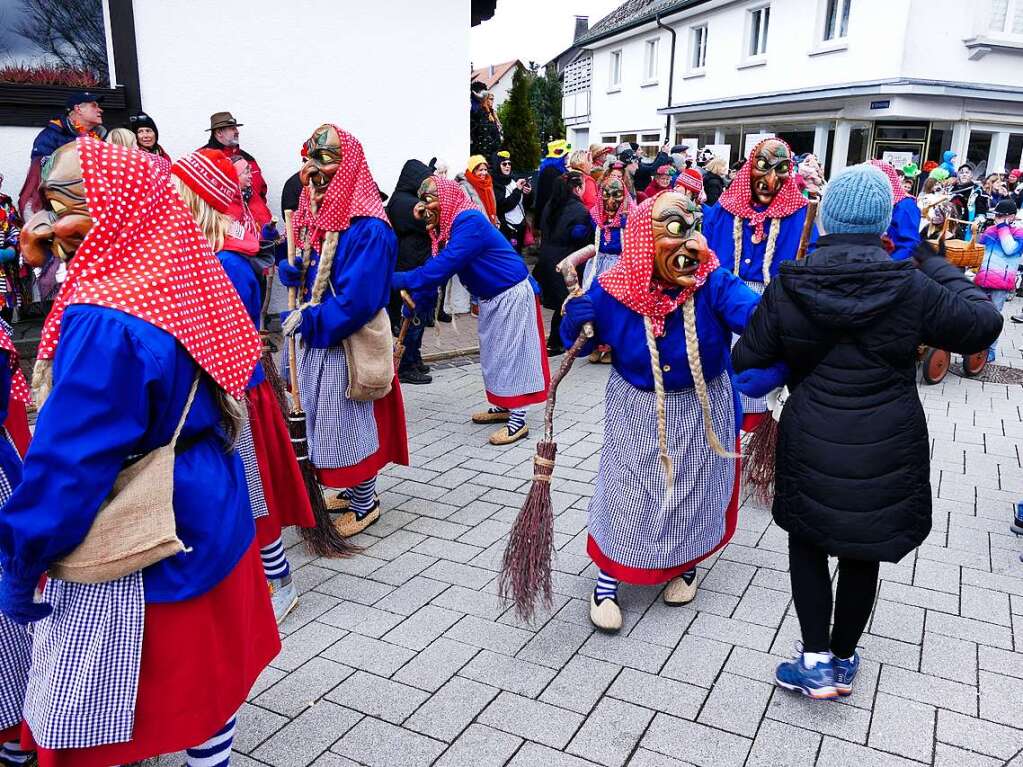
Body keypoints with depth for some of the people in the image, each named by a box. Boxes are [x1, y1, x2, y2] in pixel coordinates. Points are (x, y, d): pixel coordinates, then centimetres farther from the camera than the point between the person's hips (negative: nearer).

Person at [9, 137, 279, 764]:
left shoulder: (103, 323, -27)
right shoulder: (191, 287, -1)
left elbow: (69, 465, -24)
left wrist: (19, 565, -11)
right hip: (207, 521, 8)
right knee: (205, 671, 25)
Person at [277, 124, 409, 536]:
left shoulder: (368, 228, -21)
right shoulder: (314, 217, 6)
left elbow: (358, 298, -27)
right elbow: (297, 272, 15)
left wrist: (307, 320, -20)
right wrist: (289, 268, -8)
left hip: (347, 343, -9)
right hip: (316, 339, 9)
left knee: (350, 421, 4)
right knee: (326, 419, 19)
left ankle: (366, 502, 23)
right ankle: (354, 490, 37)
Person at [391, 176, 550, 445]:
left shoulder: (469, 222, -25)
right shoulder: (450, 223, 5)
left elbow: (444, 265, -34)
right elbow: (439, 262, 2)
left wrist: (398, 280, -34)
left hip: (512, 294, -10)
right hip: (490, 297, 10)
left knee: (511, 352, -7)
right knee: (493, 353, 16)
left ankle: (518, 421, -2)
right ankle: (501, 407, 29)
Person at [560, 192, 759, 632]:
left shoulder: (712, 283, -22)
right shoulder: (615, 289, -19)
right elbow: (576, 341, -8)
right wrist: (577, 304, -28)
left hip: (700, 411, 1)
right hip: (638, 414, 0)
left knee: (695, 490, 17)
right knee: (627, 492, 8)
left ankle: (686, 565, 45)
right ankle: (607, 581, 27)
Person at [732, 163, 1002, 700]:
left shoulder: (787, 287, -11)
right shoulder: (911, 288, -14)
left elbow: (745, 363, -4)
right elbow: (985, 324, 0)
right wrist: (935, 263, 9)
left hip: (811, 448, 0)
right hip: (888, 451, 1)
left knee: (807, 542, 20)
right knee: (862, 554, 17)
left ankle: (816, 661, 17)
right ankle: (843, 661, 35)